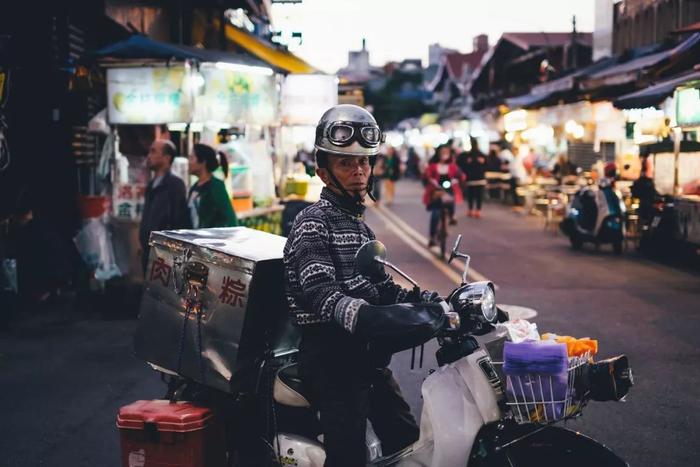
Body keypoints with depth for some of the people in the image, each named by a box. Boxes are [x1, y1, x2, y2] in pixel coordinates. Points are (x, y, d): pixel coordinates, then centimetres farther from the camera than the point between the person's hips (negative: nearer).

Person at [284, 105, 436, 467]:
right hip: (332, 358, -9)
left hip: (368, 357, 9)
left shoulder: (358, 225, 18)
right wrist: (361, 316, -45)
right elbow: (320, 293, -27)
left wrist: (430, 302, 2)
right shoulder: (313, 224, -11)